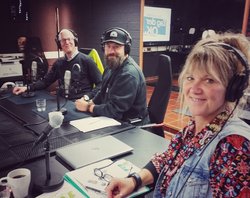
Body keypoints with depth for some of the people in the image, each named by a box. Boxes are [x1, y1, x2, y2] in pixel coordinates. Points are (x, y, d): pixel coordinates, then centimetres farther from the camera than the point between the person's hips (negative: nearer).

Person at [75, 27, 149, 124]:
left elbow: (114, 110, -27)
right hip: (115, 120, 8)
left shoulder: (129, 74, -25)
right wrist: (89, 103, 0)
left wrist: (88, 107, -14)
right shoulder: (111, 66, 6)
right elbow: (103, 93, 17)